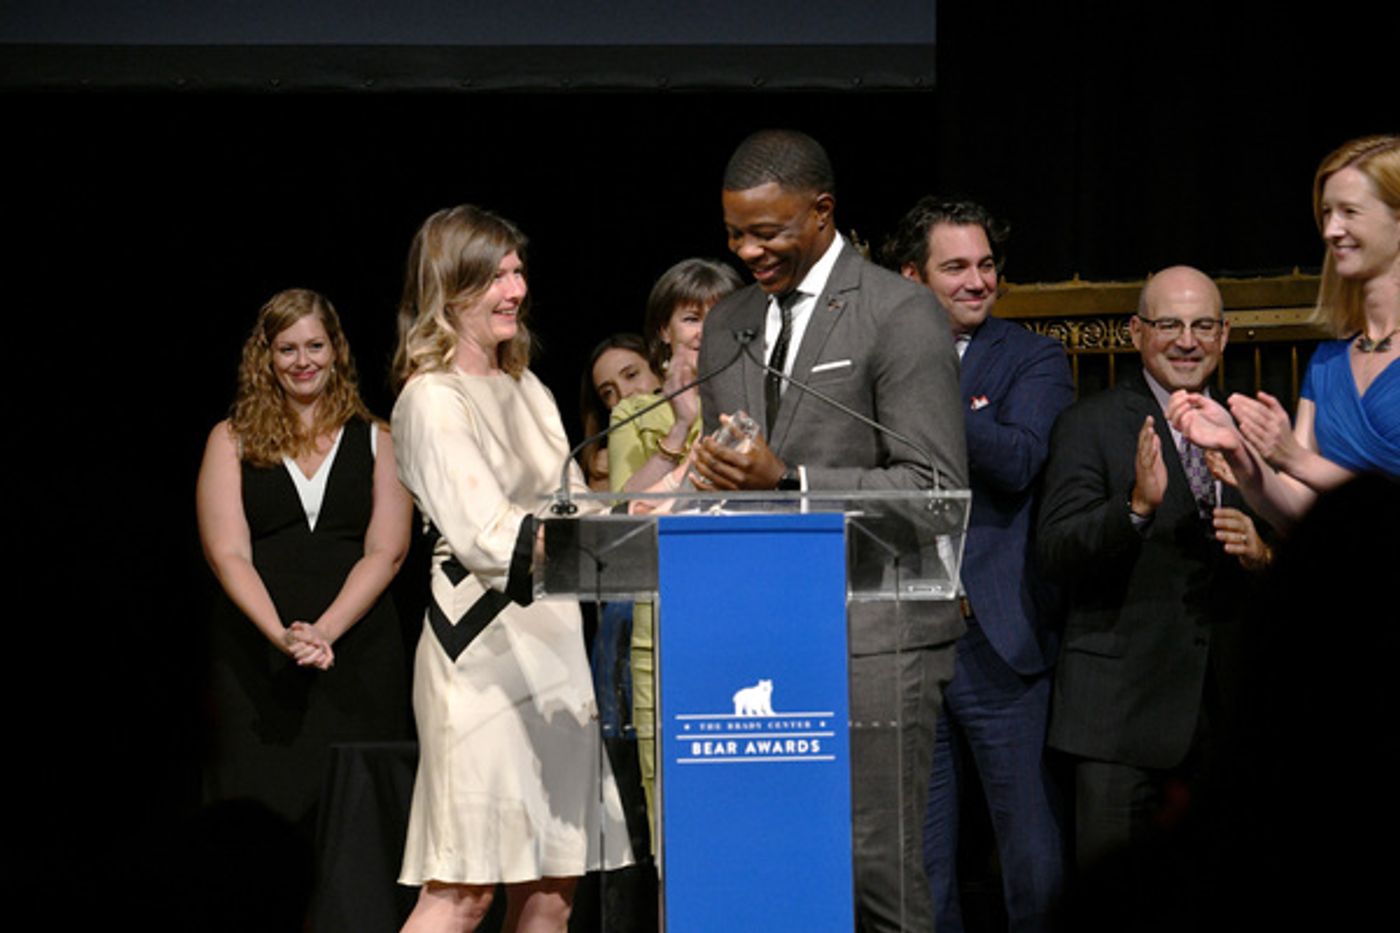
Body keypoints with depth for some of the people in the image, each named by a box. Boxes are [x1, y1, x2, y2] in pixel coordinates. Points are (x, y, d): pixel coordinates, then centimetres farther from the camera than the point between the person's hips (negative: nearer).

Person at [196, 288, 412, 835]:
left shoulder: (374, 441, 12)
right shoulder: (233, 440, 9)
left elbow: (386, 552, 2)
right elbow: (228, 554, -1)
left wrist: (324, 631, -13)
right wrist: (282, 636, -17)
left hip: (358, 652, 1)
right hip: (258, 661, -1)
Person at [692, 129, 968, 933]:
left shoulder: (902, 315, -3)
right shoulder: (728, 326, 18)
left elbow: (935, 487, -10)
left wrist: (788, 482, -17)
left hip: (873, 633, -6)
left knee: (878, 868, -9)